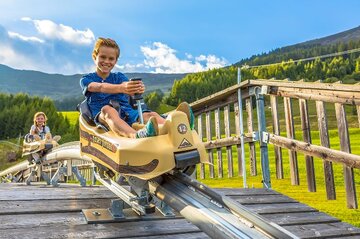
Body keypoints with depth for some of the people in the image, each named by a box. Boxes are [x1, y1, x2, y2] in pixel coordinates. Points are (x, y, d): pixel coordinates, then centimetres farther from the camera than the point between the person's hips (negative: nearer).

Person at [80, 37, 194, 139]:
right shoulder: (86, 79, 9)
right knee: (107, 109, -37)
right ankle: (137, 135, -67)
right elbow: (100, 87, -17)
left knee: (151, 115, -23)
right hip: (102, 116, -3)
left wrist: (137, 89, -33)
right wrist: (121, 88, -39)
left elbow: (129, 89, -6)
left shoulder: (119, 77, 20)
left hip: (126, 114, 4)